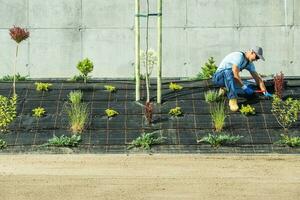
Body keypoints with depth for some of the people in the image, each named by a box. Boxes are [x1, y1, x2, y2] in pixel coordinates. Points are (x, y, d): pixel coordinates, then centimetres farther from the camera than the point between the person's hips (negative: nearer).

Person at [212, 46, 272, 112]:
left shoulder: (249, 63, 3)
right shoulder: (239, 56, -24)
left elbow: (257, 78, 4)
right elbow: (235, 75, -31)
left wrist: (265, 92, -3)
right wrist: (244, 87, -27)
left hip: (229, 78, 8)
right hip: (218, 77, -8)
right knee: (229, 71, -40)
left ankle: (225, 89, 13)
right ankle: (232, 99, -42)